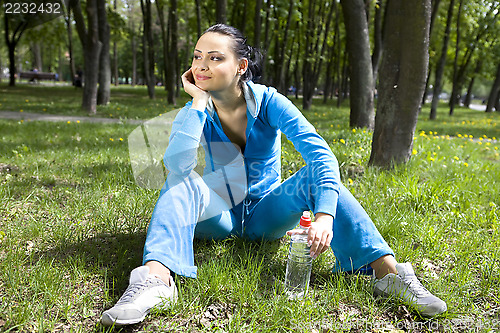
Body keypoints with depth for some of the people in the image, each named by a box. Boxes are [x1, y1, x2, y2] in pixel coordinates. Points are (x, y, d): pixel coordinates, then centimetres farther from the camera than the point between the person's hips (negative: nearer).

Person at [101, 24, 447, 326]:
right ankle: (156, 279, -47)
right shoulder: (194, 111, -8)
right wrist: (199, 102, -26)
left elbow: (321, 153, -27)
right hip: (218, 216, 1)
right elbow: (177, 166, -29)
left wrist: (324, 214, -41)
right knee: (183, 182, -28)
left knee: (316, 174, -25)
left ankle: (388, 272, -33)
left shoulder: (268, 102, -13)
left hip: (265, 215, 0)